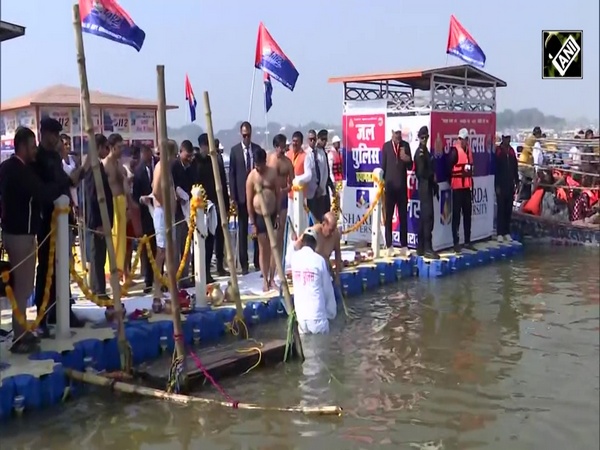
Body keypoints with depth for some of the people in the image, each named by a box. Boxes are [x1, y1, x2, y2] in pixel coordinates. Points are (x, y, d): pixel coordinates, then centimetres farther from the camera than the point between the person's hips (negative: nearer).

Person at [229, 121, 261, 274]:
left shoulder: (257, 149, 6)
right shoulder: (235, 150, 1)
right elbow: (231, 174, 0)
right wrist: (233, 196, -5)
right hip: (242, 194, -2)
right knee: (242, 229, 2)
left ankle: (258, 261, 15)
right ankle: (244, 264, 7)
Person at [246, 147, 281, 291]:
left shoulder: (272, 172, -2)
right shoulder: (251, 177, -8)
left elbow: (278, 194, 3)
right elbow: (249, 201, -6)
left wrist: (278, 214, -2)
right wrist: (252, 222, -8)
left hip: (273, 214, 2)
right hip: (259, 216, -2)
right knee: (263, 249, 3)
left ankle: (272, 279, 15)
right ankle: (265, 281, 9)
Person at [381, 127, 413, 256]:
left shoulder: (406, 145, 6)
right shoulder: (386, 146, 2)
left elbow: (410, 166, 5)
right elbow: (383, 165, 4)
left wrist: (407, 160, -17)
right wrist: (383, 181, -1)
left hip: (402, 186, 2)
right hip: (389, 186, -1)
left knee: (403, 217, 5)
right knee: (388, 217, 0)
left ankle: (404, 246, 10)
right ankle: (389, 246, 5)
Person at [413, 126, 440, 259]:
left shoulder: (425, 151, 16)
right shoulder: (420, 152, -13)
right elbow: (421, 172, -21)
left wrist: (434, 185, 11)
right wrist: (433, 174, -6)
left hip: (427, 187, 10)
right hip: (424, 187, -10)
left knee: (424, 217, 11)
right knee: (428, 217, -11)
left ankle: (421, 248, 16)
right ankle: (427, 248, -11)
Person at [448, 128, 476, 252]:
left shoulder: (468, 150, 14)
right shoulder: (454, 150, -11)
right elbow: (449, 167, -14)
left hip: (467, 185, 8)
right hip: (457, 186, -8)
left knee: (468, 214, 12)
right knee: (456, 214, -4)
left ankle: (467, 241, 21)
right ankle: (456, 243, 0)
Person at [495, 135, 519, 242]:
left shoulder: (512, 151, 11)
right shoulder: (498, 151, -9)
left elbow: (515, 168, 15)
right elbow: (495, 169, -11)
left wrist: (516, 182, 10)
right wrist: (497, 185, -14)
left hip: (510, 185, 6)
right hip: (501, 185, -6)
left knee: (509, 209, 8)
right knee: (501, 209, -4)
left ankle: (507, 232, 15)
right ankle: (500, 233, 0)